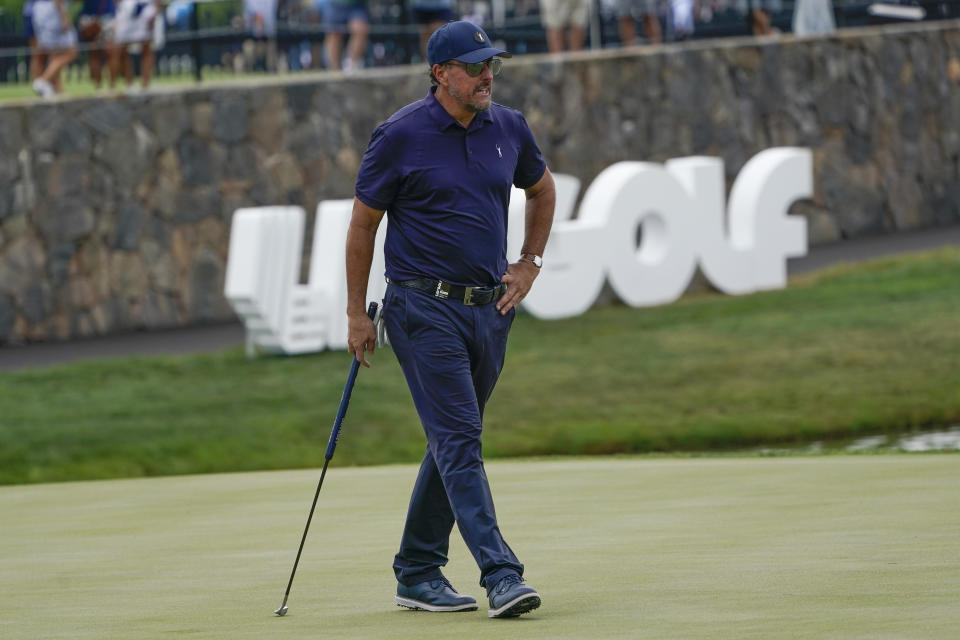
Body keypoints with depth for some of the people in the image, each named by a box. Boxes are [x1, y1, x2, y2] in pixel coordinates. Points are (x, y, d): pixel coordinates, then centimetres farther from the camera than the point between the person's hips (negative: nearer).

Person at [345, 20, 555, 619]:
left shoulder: (510, 128, 5)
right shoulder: (402, 136, -9)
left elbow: (542, 190, 25)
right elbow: (363, 223, -2)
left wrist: (530, 264, 13)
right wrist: (357, 314, -2)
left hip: (489, 308, 6)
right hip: (425, 307, -6)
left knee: (454, 440, 11)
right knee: (459, 439, -13)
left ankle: (418, 571, 21)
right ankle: (501, 575, -21)